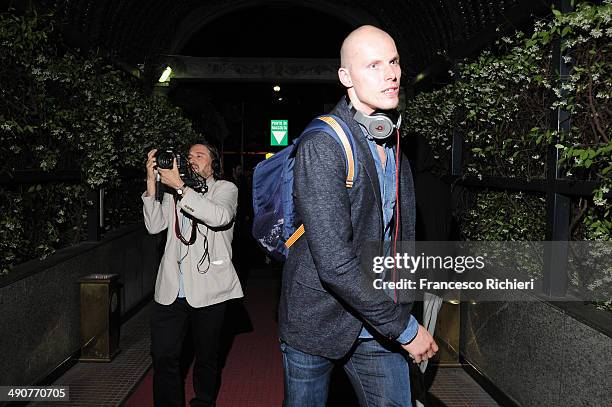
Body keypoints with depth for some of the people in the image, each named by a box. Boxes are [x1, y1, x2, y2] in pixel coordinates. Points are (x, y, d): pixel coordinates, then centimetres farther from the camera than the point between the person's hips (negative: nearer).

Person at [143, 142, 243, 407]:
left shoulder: (226, 188, 4)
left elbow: (219, 217, -18)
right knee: (163, 355, 1)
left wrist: (180, 187, -18)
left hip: (208, 290, -3)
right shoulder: (173, 190, 15)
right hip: (171, 289, 3)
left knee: (206, 357, 10)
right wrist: (152, 181, -4)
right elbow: (154, 226, 3)